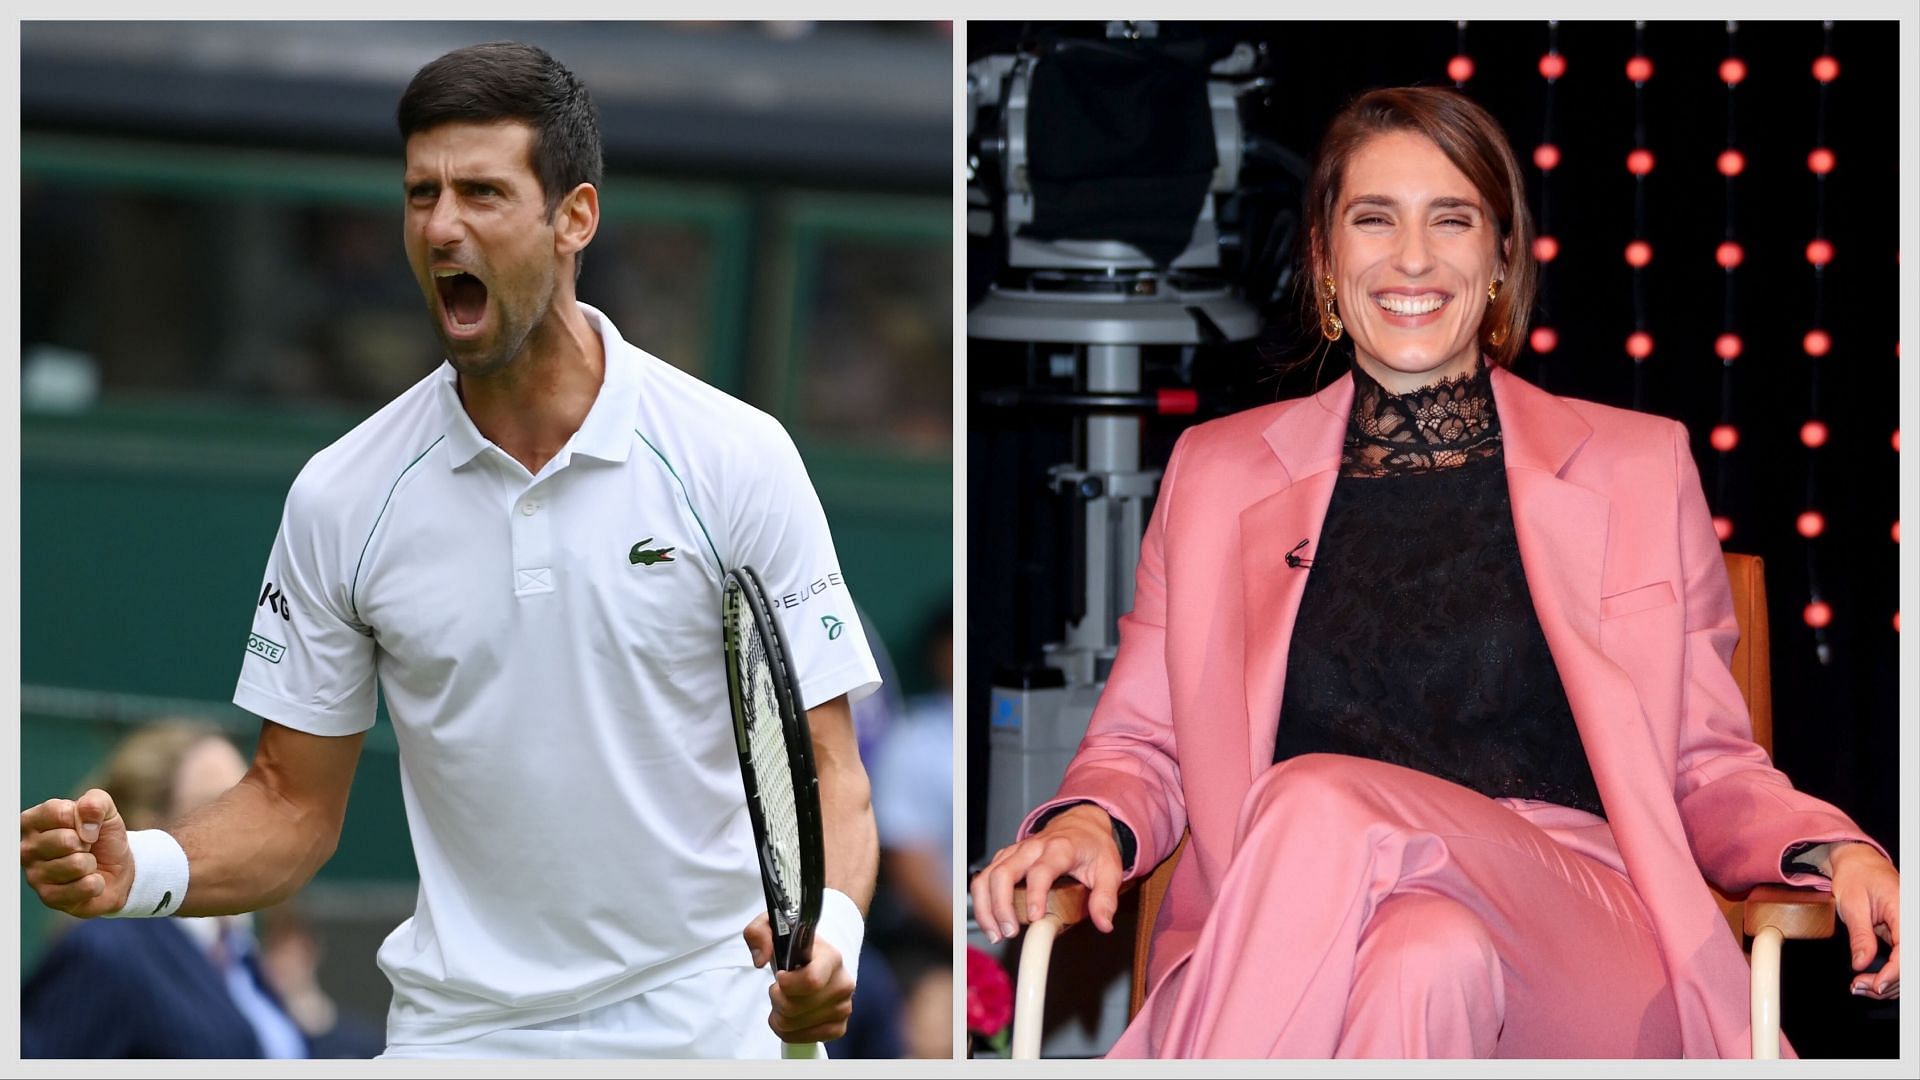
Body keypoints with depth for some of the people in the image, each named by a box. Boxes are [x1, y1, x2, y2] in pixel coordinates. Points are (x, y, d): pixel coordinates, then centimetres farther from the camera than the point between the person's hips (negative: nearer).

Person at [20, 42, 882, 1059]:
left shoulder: (737, 459, -6)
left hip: (707, 1024, -2)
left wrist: (829, 932, -25)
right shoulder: (341, 494, -1)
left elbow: (824, 769, -5)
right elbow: (294, 802, 5)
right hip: (461, 1032, 2)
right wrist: (143, 870, -14)